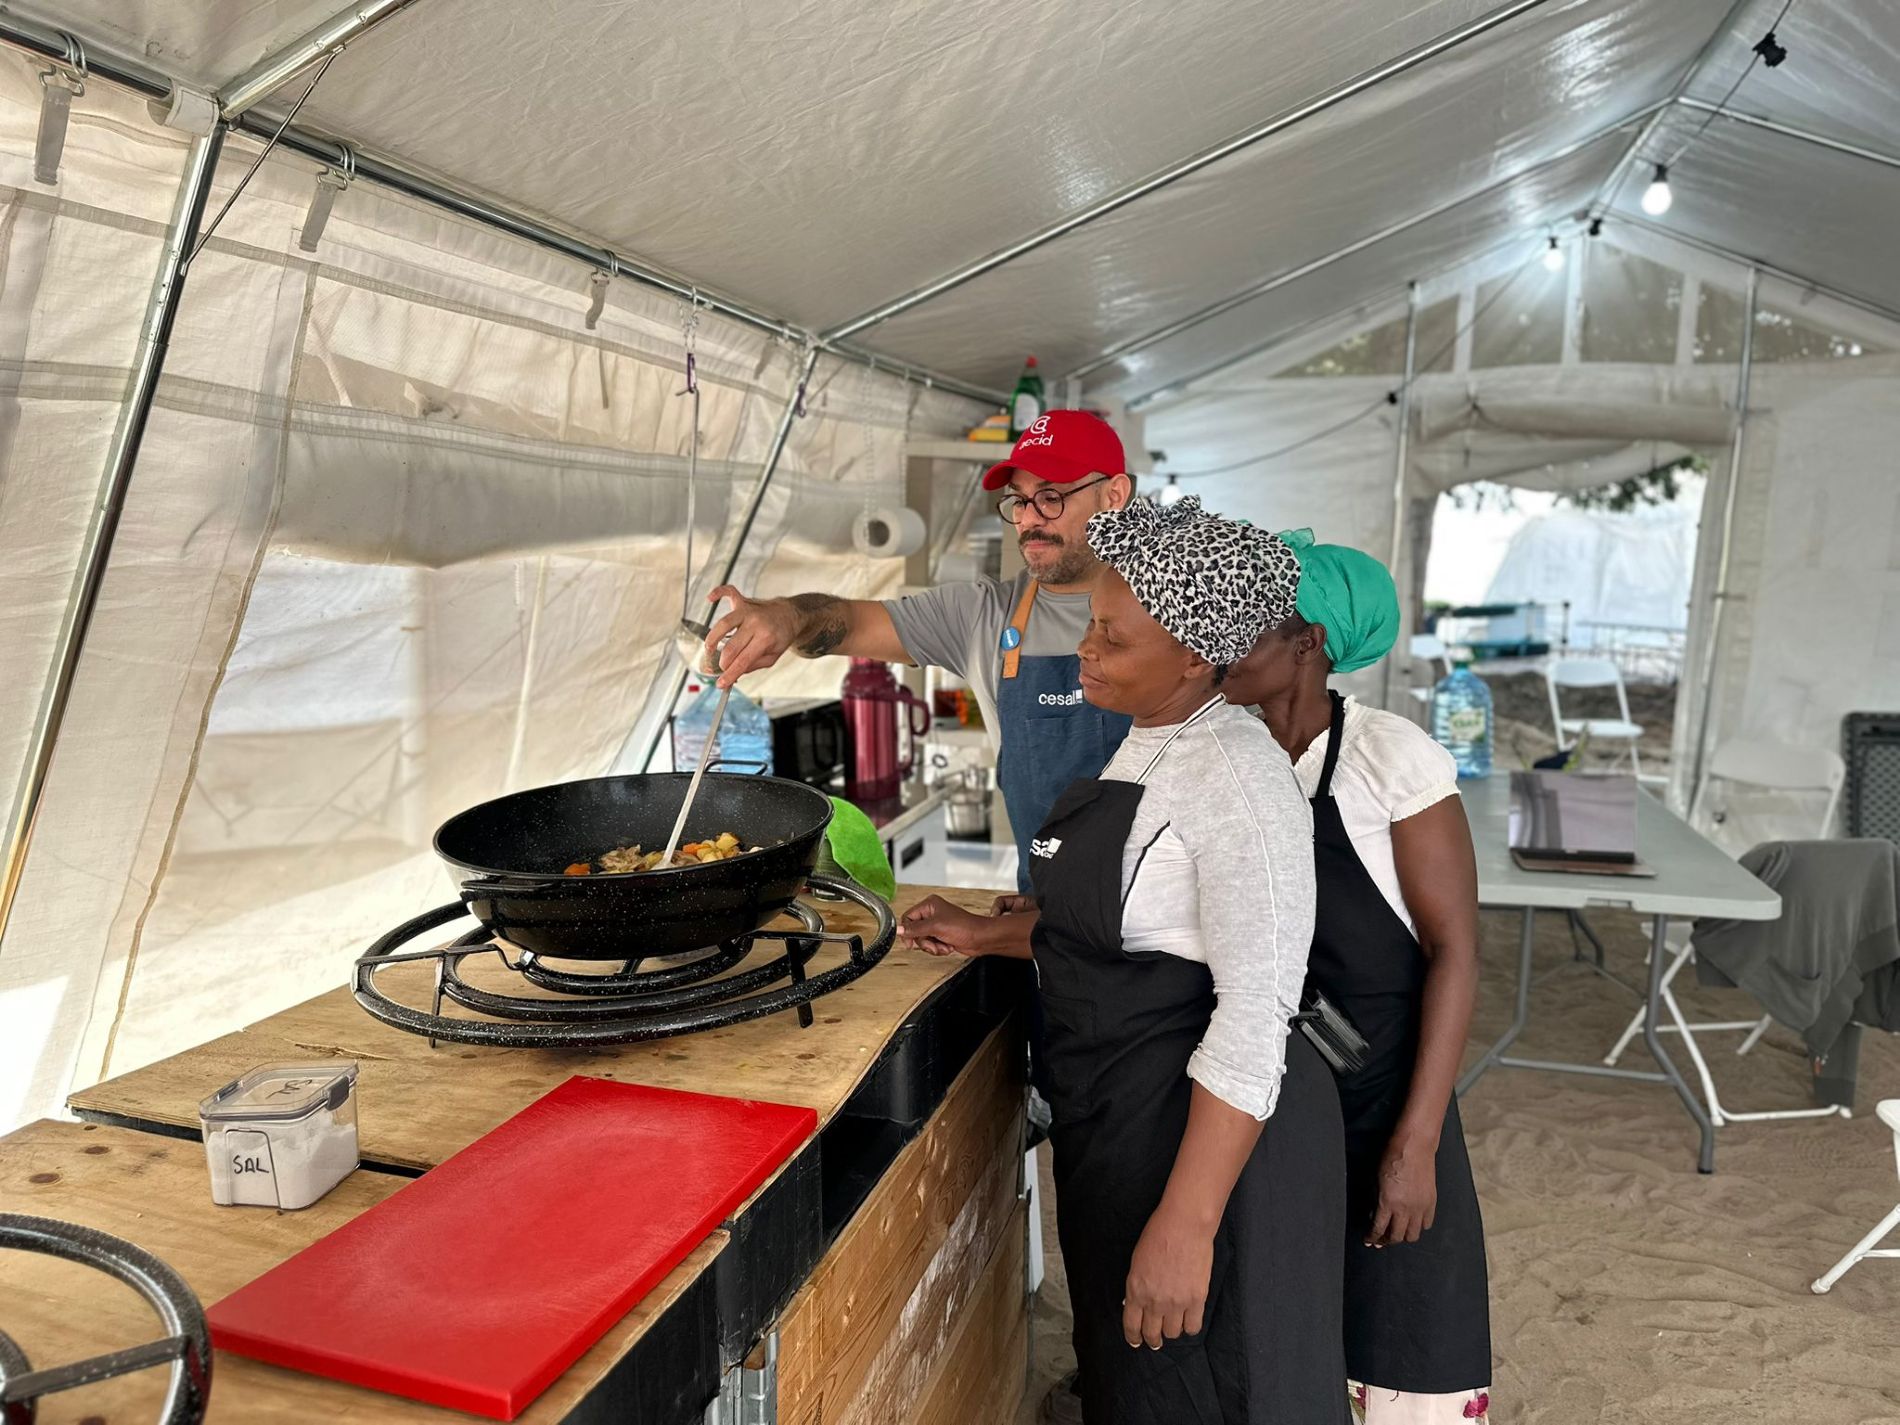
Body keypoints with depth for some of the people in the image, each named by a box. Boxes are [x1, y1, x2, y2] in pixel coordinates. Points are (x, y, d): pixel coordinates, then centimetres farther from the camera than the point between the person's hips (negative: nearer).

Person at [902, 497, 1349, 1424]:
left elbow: (1253, 1018, -26)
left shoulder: (1234, 775, -23)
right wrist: (990, 935, 14)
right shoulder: (1147, 741, 6)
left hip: (1197, 1130, -9)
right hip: (1113, 1114, 9)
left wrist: (1186, 1226, -27)